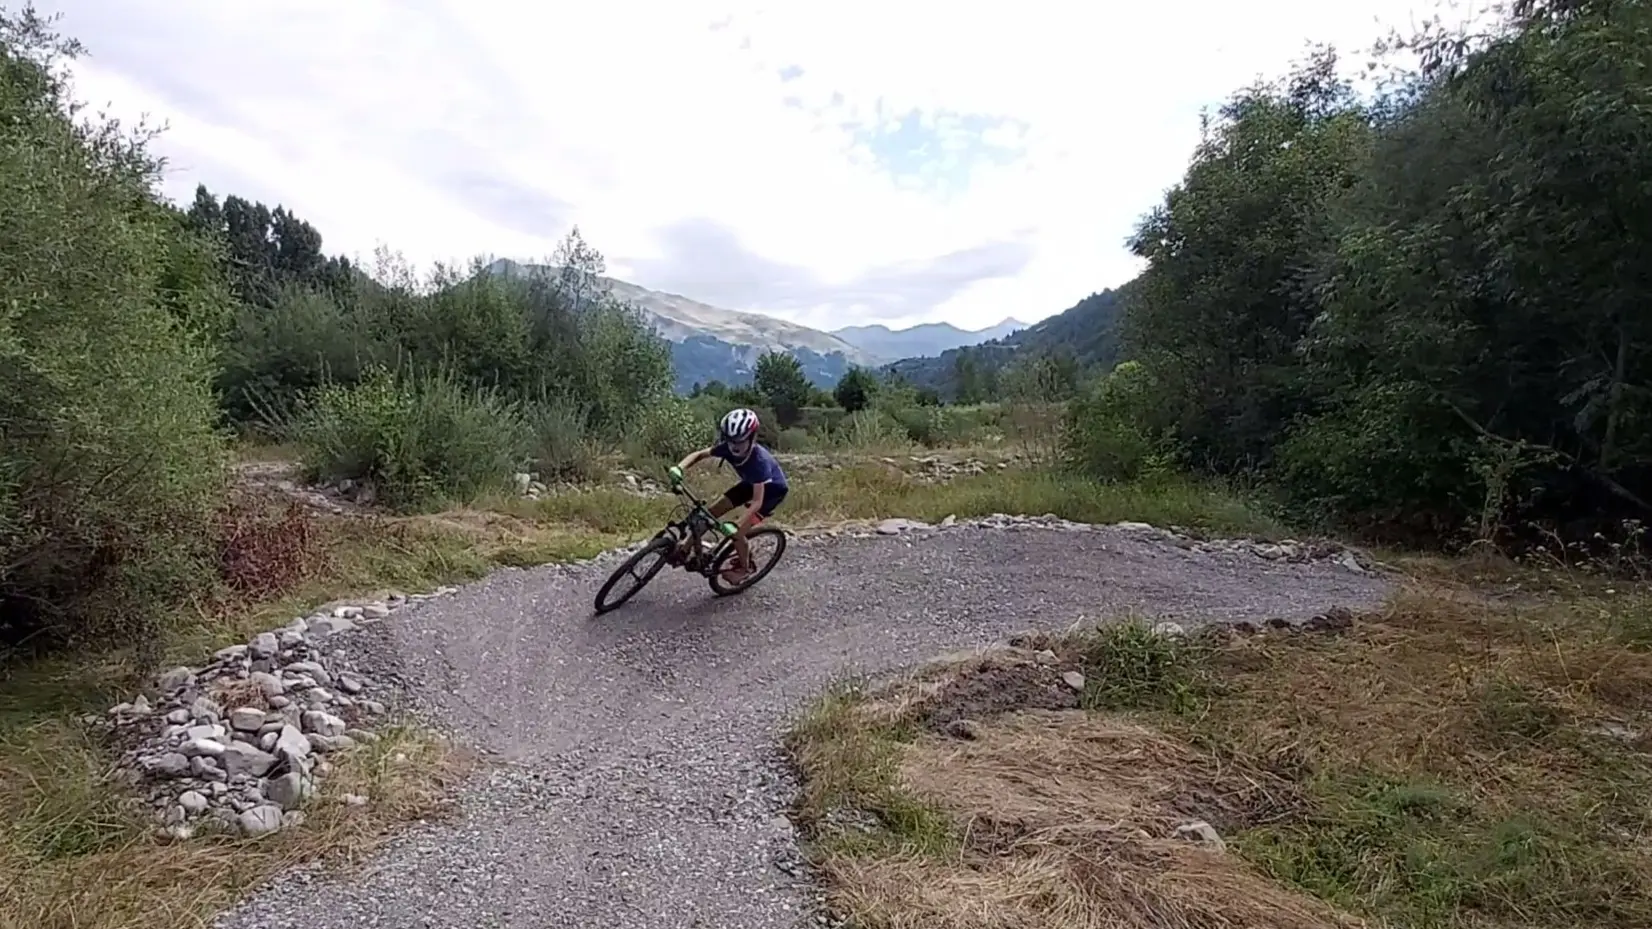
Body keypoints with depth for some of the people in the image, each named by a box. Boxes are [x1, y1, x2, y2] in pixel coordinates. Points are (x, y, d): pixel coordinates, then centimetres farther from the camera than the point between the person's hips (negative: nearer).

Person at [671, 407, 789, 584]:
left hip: (772, 490, -7)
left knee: (737, 533, -15)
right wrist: (679, 468, -30)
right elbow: (699, 454, -11)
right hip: (751, 483, 7)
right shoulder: (728, 448, -24)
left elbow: (757, 502, -42)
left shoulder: (759, 460, -40)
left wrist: (737, 526, -52)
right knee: (709, 513, -4)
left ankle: (744, 568, 11)